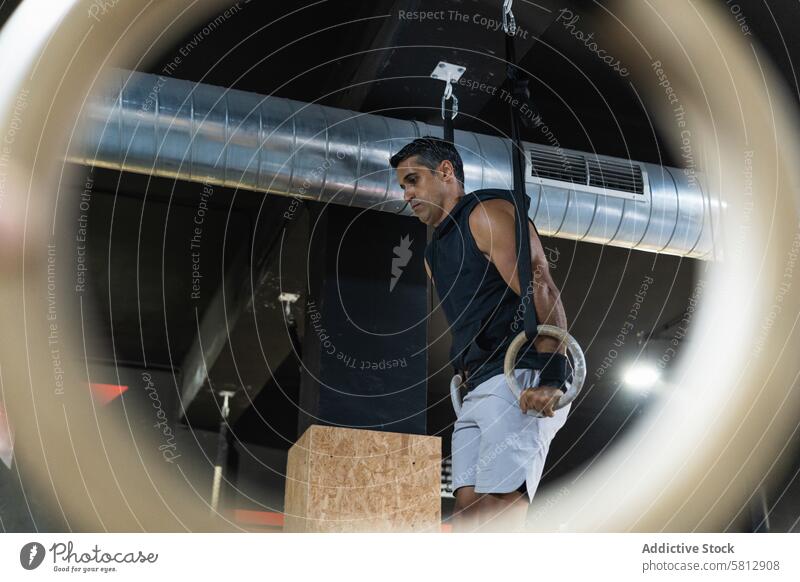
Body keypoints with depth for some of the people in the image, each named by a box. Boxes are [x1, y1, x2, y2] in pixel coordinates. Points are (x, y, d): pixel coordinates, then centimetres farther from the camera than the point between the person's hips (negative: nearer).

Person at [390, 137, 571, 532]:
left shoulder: (489, 213, -3)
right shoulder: (435, 254, 26)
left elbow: (541, 291, -15)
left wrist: (550, 377, -25)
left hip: (523, 381, -9)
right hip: (476, 392, 9)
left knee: (499, 504, -18)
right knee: (467, 505, -1)